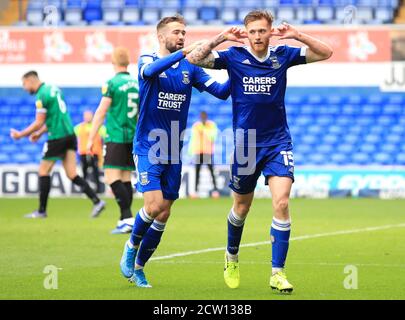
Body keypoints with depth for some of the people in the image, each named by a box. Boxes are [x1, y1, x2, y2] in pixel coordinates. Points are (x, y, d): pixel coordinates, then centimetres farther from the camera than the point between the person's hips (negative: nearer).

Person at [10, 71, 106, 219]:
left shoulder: (41, 96, -12)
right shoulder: (54, 89, 15)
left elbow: (38, 123, -12)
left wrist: (20, 134, 0)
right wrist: (39, 133, 26)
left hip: (57, 138, -8)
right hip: (70, 135, 8)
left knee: (43, 172, 5)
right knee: (72, 174, 5)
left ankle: (41, 210, 10)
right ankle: (96, 201, -8)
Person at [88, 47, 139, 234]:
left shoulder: (112, 83, -8)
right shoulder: (137, 84, 11)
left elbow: (101, 113, -9)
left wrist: (91, 138, -4)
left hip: (116, 137, -7)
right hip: (133, 138, 7)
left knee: (112, 178, -9)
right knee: (126, 179, 10)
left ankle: (128, 218, -21)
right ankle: (124, 221, 10)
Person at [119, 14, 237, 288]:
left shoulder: (190, 68, 6)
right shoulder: (148, 60, -4)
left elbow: (221, 92, 0)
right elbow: (150, 70, -30)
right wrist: (185, 52, -41)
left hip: (174, 153, 4)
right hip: (148, 149, -4)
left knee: (163, 215, 5)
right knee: (154, 205, -19)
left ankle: (138, 267, 20)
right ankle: (131, 247, 9)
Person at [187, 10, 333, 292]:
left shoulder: (282, 56, -2)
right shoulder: (234, 57, -5)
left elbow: (325, 53, -2)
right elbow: (194, 59, -12)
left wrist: (296, 35, -16)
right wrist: (220, 38, -23)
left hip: (278, 142, 0)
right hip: (245, 142, 0)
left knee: (281, 203, -16)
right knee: (242, 207, 14)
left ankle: (278, 272, -11)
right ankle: (232, 256, 42)